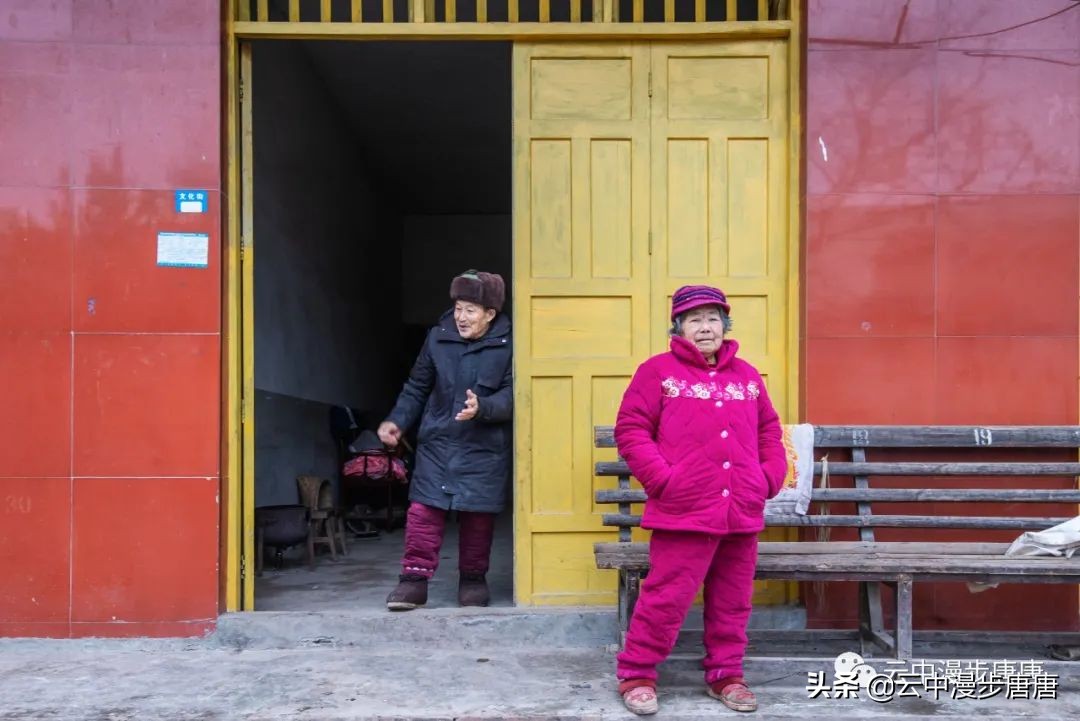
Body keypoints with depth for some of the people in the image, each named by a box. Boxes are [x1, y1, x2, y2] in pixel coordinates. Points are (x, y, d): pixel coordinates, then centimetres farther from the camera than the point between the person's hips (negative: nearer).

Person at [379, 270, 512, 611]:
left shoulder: (507, 345, -7)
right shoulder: (438, 338, 2)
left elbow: (510, 397, -11)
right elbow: (417, 387, 11)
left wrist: (482, 408, -29)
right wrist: (397, 421, 1)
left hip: (484, 447, -2)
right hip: (437, 442, 2)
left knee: (477, 514, 5)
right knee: (423, 510, -4)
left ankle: (473, 579, 23)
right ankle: (415, 578, 6)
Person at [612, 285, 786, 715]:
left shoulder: (747, 376, 16)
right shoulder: (658, 371, 0)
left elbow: (769, 432, 22)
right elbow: (630, 430, -4)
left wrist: (770, 477, 8)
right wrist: (662, 479, -12)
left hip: (742, 514, 5)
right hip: (683, 513, -5)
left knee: (732, 602, 13)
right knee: (666, 598, -2)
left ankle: (725, 675, 28)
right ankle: (636, 674, 13)